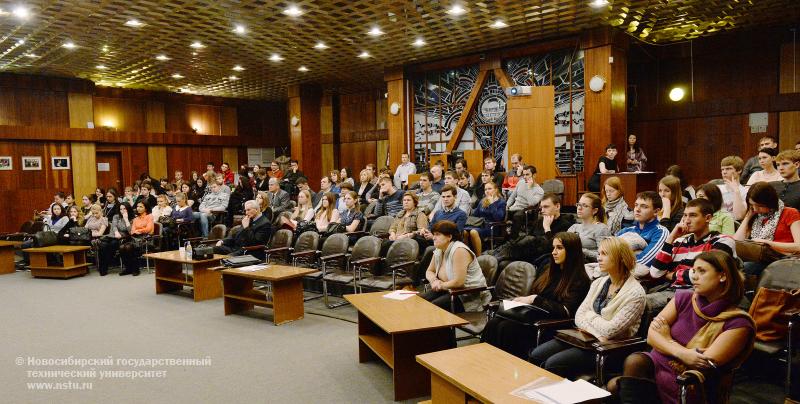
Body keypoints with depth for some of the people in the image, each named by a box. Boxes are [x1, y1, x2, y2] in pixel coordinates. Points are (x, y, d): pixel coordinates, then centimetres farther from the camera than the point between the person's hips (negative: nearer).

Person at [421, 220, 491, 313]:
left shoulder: (459, 250, -22)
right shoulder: (438, 251, 5)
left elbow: (458, 282, -27)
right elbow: (429, 271, 17)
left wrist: (442, 285, -11)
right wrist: (434, 281, -5)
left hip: (470, 297, -8)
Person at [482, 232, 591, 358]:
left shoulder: (580, 280, -3)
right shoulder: (548, 269, 18)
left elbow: (566, 311, -13)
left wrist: (536, 300, -14)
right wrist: (522, 299, 0)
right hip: (531, 313, 6)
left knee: (506, 328, -30)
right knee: (492, 324, -21)